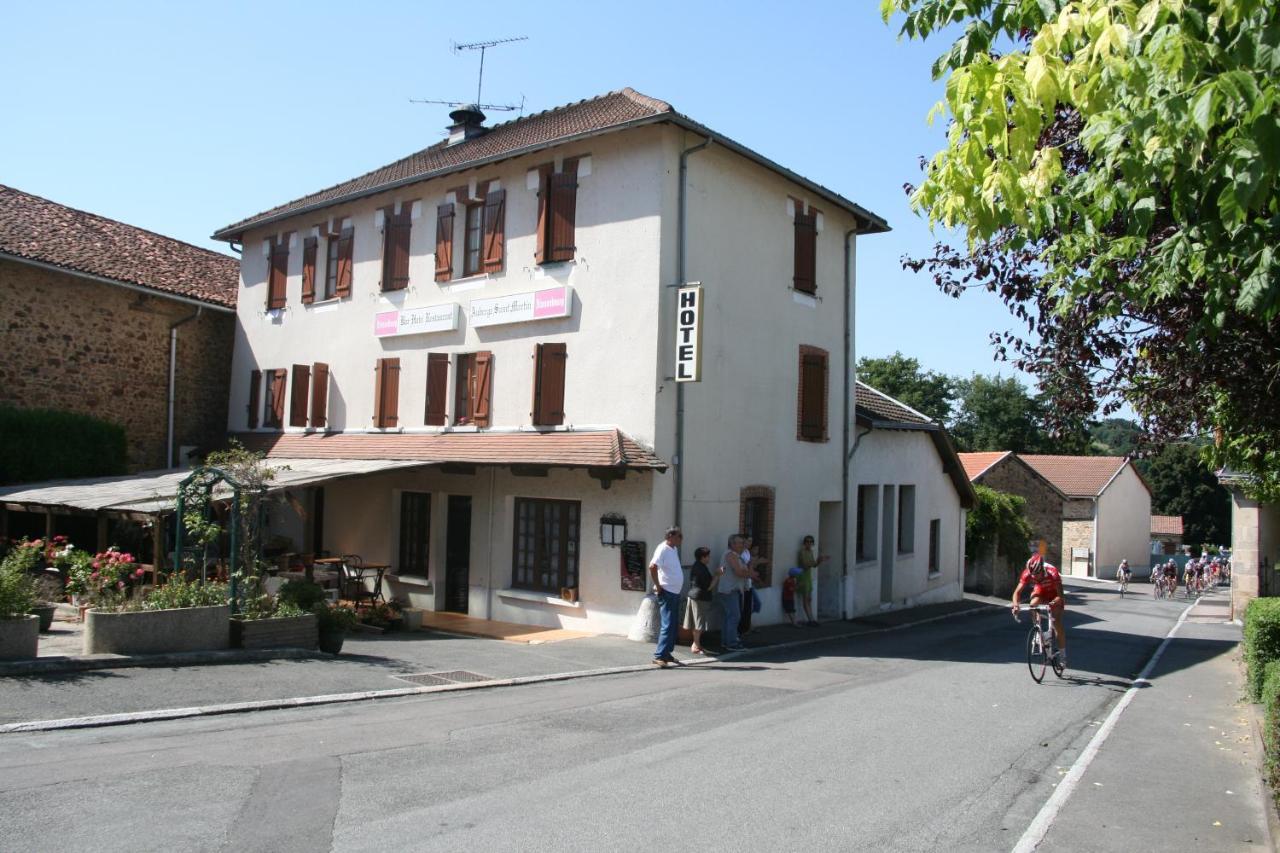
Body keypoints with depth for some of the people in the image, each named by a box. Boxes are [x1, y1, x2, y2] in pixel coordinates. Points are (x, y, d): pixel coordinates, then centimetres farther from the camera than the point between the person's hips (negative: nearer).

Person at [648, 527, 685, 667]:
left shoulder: (674, 549, 12)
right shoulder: (663, 549, -16)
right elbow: (652, 567, -29)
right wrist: (658, 586, -22)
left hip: (675, 592, 9)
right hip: (667, 592, -9)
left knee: (672, 625, 14)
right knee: (668, 625, -11)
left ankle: (667, 653, 22)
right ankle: (659, 656, -9)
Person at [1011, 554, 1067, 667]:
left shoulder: (1052, 572, -39)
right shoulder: (1027, 573, -31)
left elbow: (1060, 595, -40)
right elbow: (1017, 591, -29)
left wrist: (1054, 603, -60)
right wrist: (1015, 604, -48)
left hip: (1054, 595, -2)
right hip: (1039, 591, 3)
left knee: (1057, 623, -12)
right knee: (1033, 605, -30)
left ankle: (1062, 653, 1)